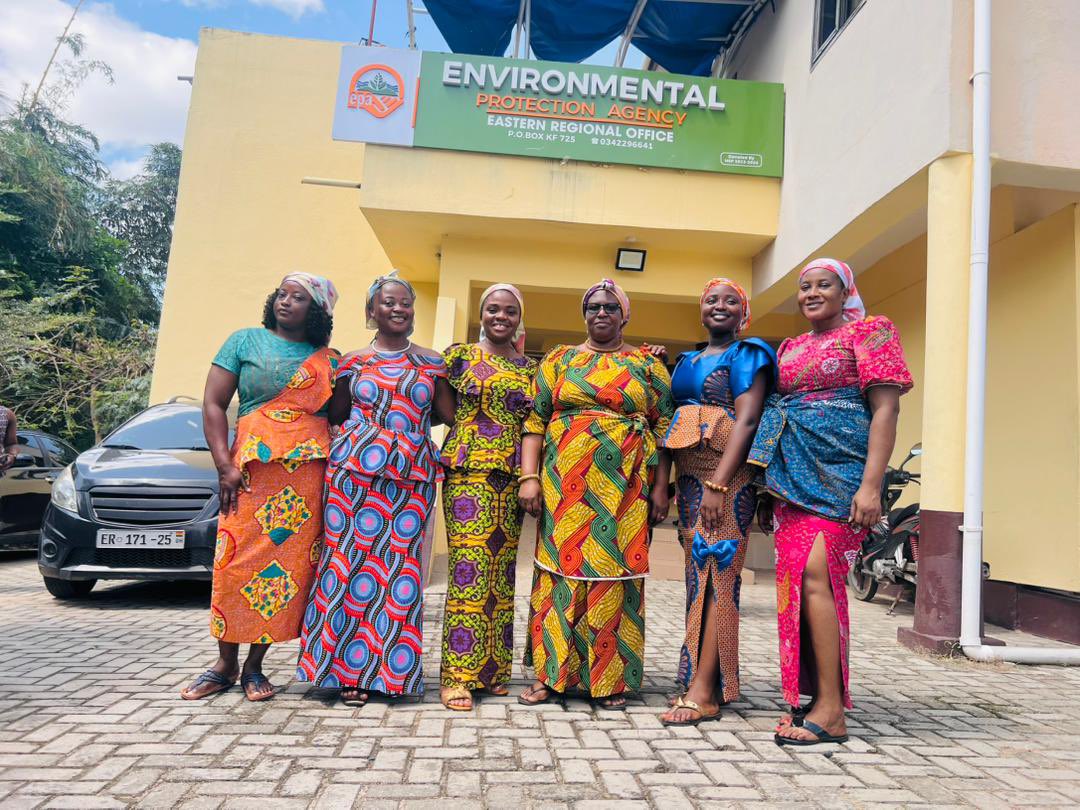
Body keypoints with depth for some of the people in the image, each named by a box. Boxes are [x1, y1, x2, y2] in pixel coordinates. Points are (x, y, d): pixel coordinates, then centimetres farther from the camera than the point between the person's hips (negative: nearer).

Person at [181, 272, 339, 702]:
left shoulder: (329, 360, 12)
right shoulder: (246, 341, 9)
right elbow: (213, 404, 4)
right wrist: (225, 466, -6)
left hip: (310, 473, 1)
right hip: (253, 469, -1)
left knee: (290, 565, -1)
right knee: (238, 563, -3)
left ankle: (254, 666, 12)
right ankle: (225, 664, 13)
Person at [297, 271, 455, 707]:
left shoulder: (431, 362, 10)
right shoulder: (353, 362, 9)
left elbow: (450, 414, 6)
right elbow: (334, 416, 12)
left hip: (412, 475, 1)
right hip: (356, 469, 0)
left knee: (400, 565, 2)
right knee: (352, 560, -1)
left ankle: (390, 667, 14)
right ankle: (349, 670, 10)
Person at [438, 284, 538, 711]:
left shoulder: (530, 368, 14)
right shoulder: (459, 355, 7)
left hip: (512, 478, 3)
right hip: (468, 472, -3)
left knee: (503, 574, 6)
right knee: (468, 569, -8)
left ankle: (494, 669, 17)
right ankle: (457, 675, 1)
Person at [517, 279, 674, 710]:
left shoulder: (647, 365, 10)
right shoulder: (559, 360, 12)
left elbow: (664, 430, 7)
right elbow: (535, 421, 6)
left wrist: (660, 488, -1)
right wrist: (529, 476, -4)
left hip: (624, 487, 0)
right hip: (566, 484, 1)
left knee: (615, 570, 2)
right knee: (562, 565, 1)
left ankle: (612, 679, 14)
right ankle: (551, 673, 11)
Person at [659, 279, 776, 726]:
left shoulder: (747, 354, -1)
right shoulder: (687, 361, 20)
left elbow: (746, 421, -12)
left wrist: (717, 484, -20)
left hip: (728, 474, -7)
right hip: (689, 474, 7)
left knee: (716, 571, -8)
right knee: (698, 572, 7)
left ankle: (703, 691, -5)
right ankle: (700, 679, 15)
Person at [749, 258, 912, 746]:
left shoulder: (868, 333, 2)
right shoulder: (790, 348, 20)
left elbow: (886, 409, -7)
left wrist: (871, 485, -17)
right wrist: (772, 480, 15)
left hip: (839, 468, -6)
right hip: (792, 471, 7)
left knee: (814, 573, -17)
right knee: (796, 575, 3)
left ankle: (831, 710, -9)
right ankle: (817, 695, 13)